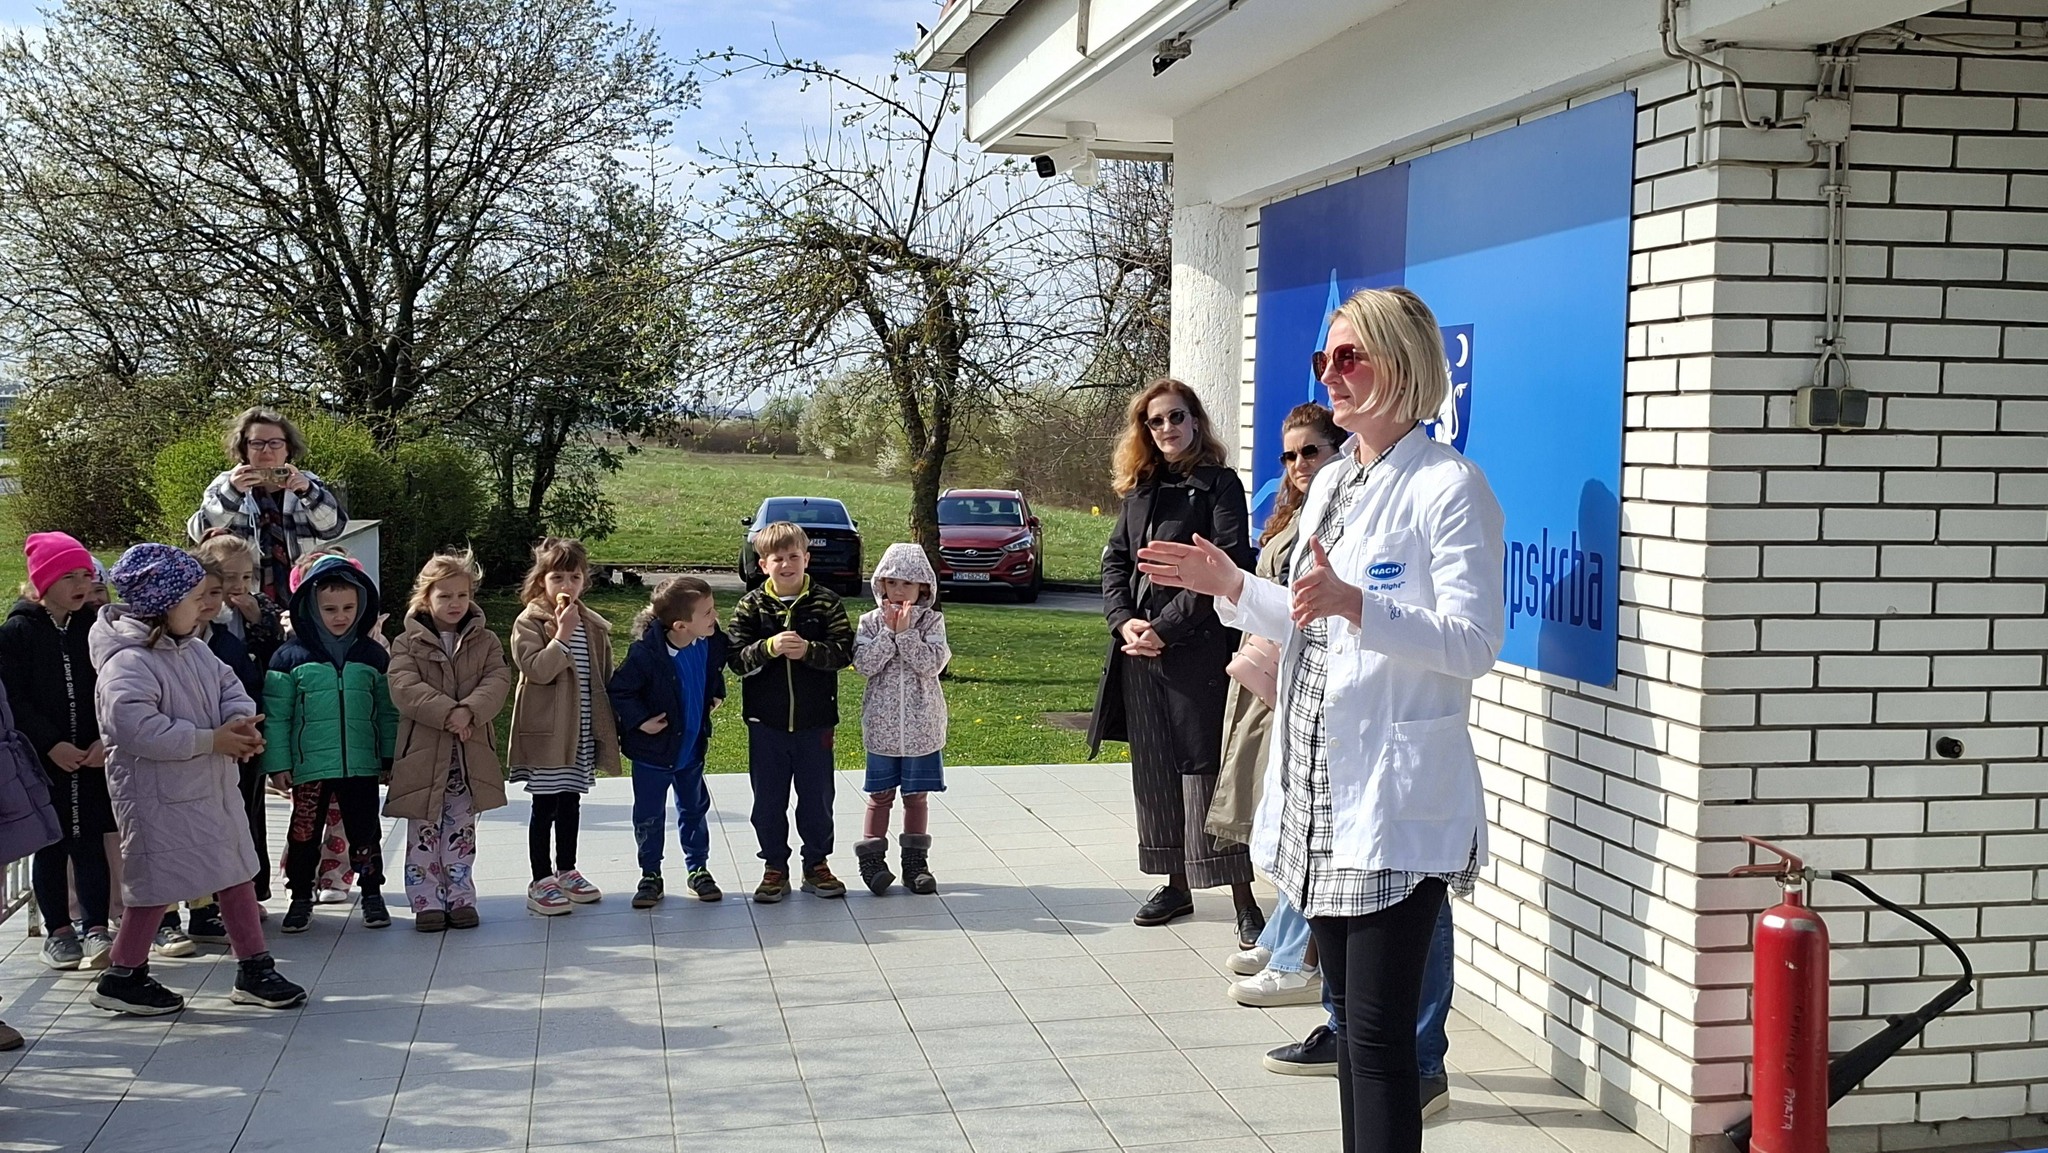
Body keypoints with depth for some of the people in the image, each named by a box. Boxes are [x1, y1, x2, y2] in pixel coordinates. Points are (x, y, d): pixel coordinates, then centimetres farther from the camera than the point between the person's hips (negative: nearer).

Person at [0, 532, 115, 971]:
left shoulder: (96, 630, 4)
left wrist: (106, 741, -11)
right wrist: (52, 744, -15)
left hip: (93, 758, 2)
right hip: (42, 760, -2)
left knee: (91, 842, 1)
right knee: (50, 847, 7)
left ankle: (96, 929, 3)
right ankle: (59, 931, 16)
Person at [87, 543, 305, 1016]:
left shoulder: (193, 649, 7)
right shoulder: (128, 663, -22)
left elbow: (229, 685, 13)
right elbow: (136, 728, -32)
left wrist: (241, 720, -12)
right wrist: (211, 740, -25)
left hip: (213, 788, 9)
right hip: (160, 798, -9)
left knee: (237, 873, 12)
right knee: (158, 885, 1)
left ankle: (255, 970, 20)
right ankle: (122, 978, 18)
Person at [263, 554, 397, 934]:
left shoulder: (373, 655, 4)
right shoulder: (291, 656, -3)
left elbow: (388, 711, 9)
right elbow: (275, 713, -2)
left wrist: (390, 758, 6)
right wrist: (277, 762, -5)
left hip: (362, 764, 1)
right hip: (309, 765, -1)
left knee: (365, 831, 9)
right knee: (304, 832, 8)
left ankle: (372, 894, 22)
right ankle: (301, 898, 21)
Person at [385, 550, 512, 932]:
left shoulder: (485, 641, 8)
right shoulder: (408, 643, 0)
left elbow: (498, 681, -6)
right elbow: (404, 688, -14)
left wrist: (469, 710, -24)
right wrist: (447, 713, -24)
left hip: (471, 754, 2)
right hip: (423, 753, -2)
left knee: (461, 830, 10)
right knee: (424, 832, 4)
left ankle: (460, 897, 17)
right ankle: (426, 901, 11)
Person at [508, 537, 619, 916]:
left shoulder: (594, 626, 8)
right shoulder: (529, 623, -8)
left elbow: (604, 676, 14)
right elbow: (538, 669, -21)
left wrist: (608, 725, 12)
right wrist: (562, 635, -28)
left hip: (582, 731, 6)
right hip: (547, 731, -5)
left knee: (571, 802, 16)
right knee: (545, 805, -1)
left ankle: (566, 872, 29)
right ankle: (541, 882, 6)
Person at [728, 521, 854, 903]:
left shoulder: (827, 603, -2)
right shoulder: (751, 606, -1)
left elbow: (844, 653, -9)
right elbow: (737, 659, -8)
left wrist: (808, 650, -25)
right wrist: (768, 648, -25)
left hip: (815, 721, 0)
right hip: (766, 723, 0)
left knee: (817, 798, 10)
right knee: (768, 800, 8)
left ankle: (817, 865, 24)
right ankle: (775, 868, 20)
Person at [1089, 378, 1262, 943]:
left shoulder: (1220, 484, -3)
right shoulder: (1139, 489, 16)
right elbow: (1115, 560, 14)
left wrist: (1166, 628, -15)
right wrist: (1124, 621, -4)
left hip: (1196, 648, -6)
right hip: (1139, 648, 7)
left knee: (1206, 768, -10)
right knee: (1154, 770, 10)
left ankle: (1244, 898, -7)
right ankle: (1176, 885, 19)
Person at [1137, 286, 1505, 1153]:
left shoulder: (1448, 486, -10)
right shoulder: (1331, 481, 16)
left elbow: (1472, 643, -17)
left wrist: (1353, 603, -28)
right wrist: (1232, 586, 11)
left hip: (1394, 803, -9)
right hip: (1318, 789, 9)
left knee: (1378, 1030, -7)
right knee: (1349, 1014, 16)